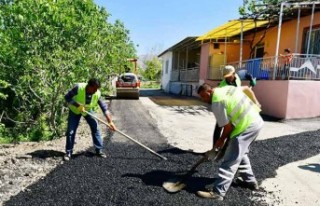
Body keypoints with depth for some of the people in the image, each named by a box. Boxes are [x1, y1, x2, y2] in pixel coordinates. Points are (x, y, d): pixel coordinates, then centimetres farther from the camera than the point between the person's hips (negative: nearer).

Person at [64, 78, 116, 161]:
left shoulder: (97, 94, -27)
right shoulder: (78, 87, -35)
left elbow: (104, 108, -22)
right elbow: (67, 97, -24)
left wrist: (110, 121, -26)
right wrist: (78, 105, -36)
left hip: (88, 109, 2)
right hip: (75, 110, -2)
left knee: (95, 128, -5)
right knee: (71, 131, -5)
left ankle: (99, 150, 7)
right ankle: (68, 152, 12)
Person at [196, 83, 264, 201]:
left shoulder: (216, 102, -17)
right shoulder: (227, 88, 12)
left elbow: (227, 126, -15)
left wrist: (221, 140, 4)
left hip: (246, 126, -10)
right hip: (256, 120, 11)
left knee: (231, 159, -9)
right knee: (241, 153, 26)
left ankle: (218, 191, -5)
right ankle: (249, 180, 39)